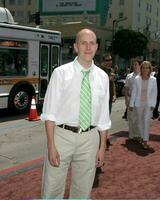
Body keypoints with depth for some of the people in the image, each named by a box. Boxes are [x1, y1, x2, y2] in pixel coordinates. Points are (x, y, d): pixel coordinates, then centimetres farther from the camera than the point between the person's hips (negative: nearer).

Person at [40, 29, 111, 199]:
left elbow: (103, 116, 8)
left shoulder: (102, 77, 4)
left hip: (90, 138, 3)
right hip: (62, 135, -3)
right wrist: (51, 146, -12)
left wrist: (102, 147, 9)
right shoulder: (61, 73, -6)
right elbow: (50, 112, -7)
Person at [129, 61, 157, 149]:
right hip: (139, 103, 1)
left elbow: (154, 93, 0)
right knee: (140, 122, 11)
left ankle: (145, 141, -3)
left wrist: (153, 104, -4)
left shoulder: (153, 80, -5)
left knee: (146, 122, -7)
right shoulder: (137, 79, -5)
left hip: (149, 104, -1)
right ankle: (142, 137, 27)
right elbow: (134, 92, -1)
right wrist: (131, 104, -1)